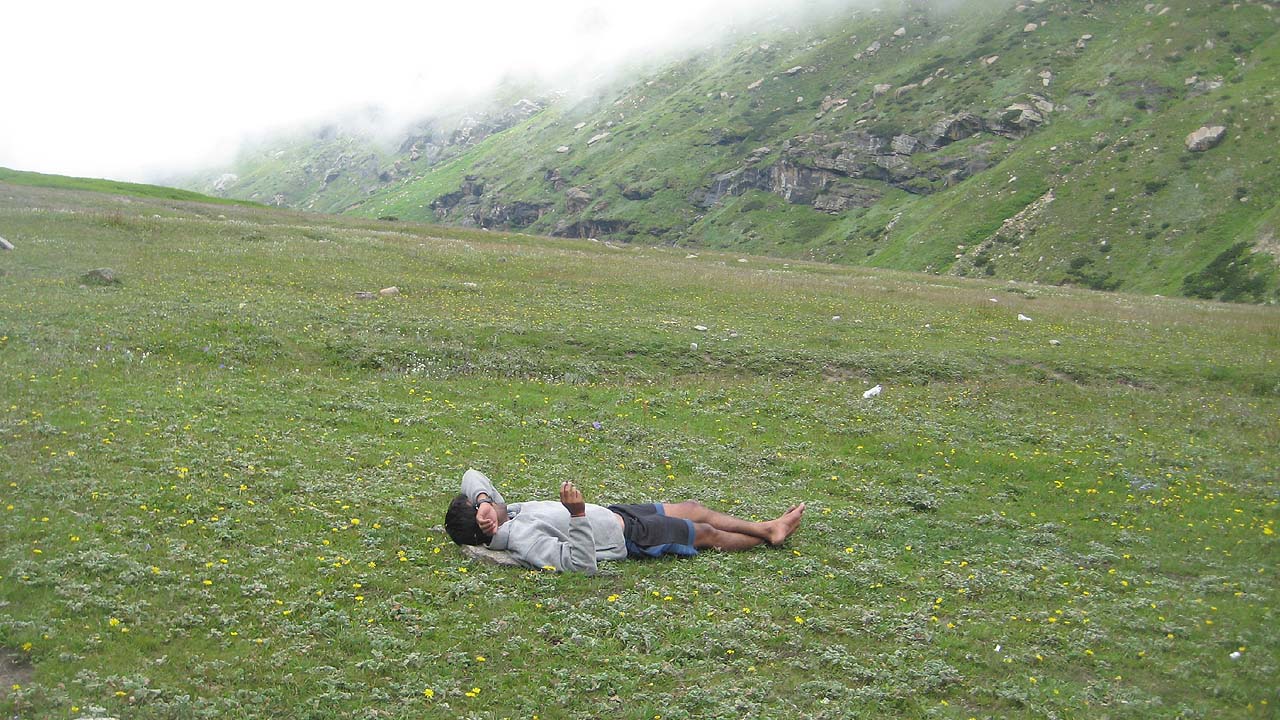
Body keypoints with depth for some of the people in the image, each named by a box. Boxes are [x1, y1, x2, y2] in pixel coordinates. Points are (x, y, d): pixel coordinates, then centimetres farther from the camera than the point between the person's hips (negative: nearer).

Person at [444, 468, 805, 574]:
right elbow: (583, 563, -42)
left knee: (693, 508, 20)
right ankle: (767, 536, 36)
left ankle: (767, 528, 36)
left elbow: (473, 476, 3)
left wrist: (482, 497, -18)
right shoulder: (524, 542, -35)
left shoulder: (502, 514, -9)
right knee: (707, 533, 10)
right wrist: (578, 514, -50)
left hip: (612, 513, 9)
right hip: (629, 537, -9)